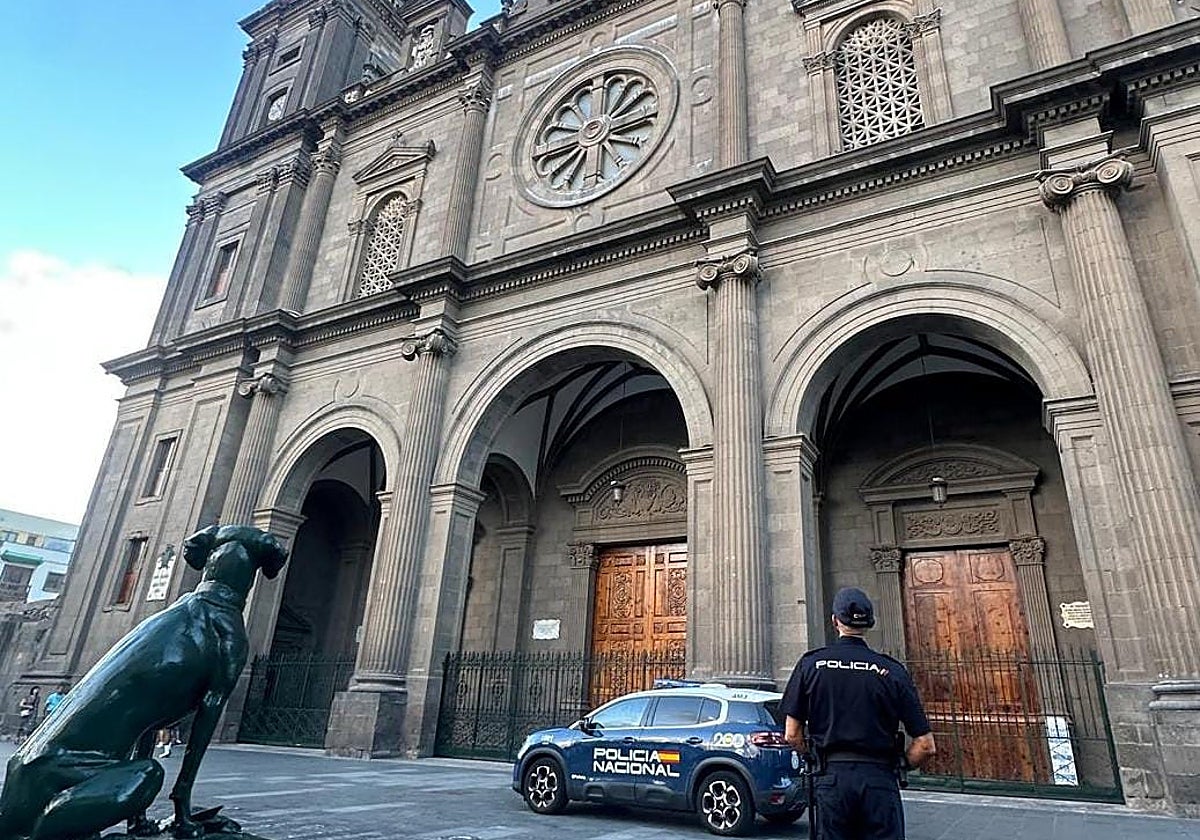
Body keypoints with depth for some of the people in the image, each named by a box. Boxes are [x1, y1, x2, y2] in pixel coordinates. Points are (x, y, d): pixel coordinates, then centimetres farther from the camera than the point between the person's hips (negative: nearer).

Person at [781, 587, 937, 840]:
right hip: (879, 779, 0)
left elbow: (792, 735, 1)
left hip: (831, 778, 0)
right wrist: (897, 764, 15)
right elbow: (925, 746, -1)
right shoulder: (891, 670, 0)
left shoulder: (811, 663, 0)